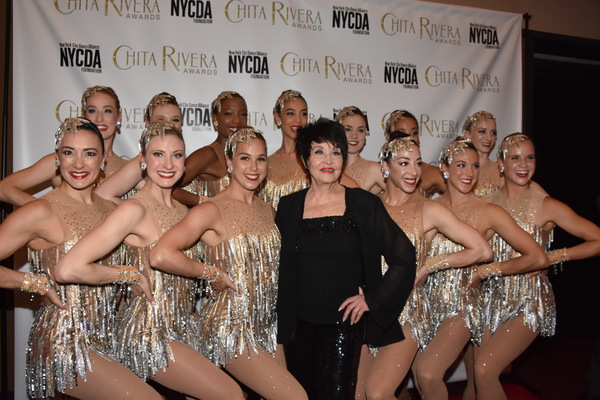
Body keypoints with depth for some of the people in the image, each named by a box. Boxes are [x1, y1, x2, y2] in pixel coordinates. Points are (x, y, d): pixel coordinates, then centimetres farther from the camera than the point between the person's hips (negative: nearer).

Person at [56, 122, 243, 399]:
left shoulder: (182, 210, 8)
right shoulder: (135, 209, -16)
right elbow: (69, 268, -24)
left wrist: (205, 270, 1)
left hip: (181, 327, 7)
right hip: (149, 332, -7)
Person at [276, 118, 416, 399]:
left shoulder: (364, 204, -3)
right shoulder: (289, 206, 3)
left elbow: (404, 257, 0)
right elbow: (279, 264, 12)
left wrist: (372, 300, -3)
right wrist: (283, 317, 5)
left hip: (344, 324, -2)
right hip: (298, 324, 2)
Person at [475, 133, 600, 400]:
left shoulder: (546, 206, -6)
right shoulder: (487, 203, 3)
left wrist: (553, 257, -12)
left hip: (529, 301, -3)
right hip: (493, 296, 4)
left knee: (484, 369, -16)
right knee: (481, 371, 2)